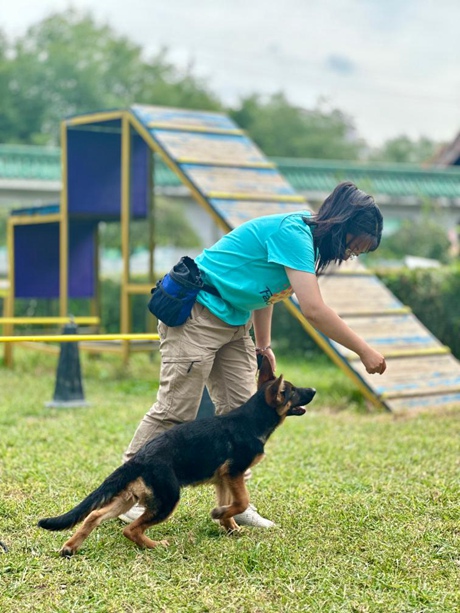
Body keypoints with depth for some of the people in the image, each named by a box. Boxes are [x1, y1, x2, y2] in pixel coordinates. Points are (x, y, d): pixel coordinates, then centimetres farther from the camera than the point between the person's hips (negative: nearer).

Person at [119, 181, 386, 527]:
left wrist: (264, 346, 20)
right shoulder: (293, 233, -23)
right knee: (176, 411, -7)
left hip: (234, 323, 10)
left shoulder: (304, 239, 7)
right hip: (197, 314, -10)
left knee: (241, 411, 5)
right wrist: (364, 351, -23)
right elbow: (313, 310, -29)